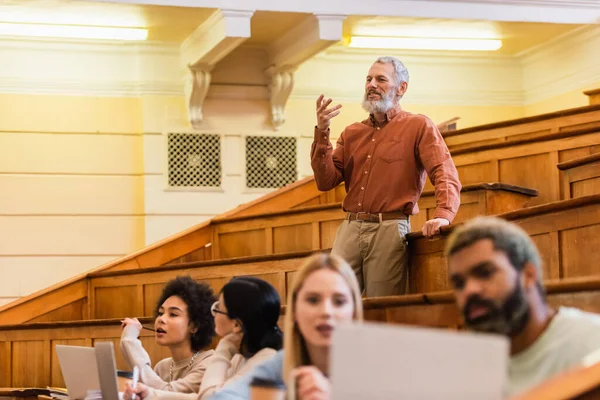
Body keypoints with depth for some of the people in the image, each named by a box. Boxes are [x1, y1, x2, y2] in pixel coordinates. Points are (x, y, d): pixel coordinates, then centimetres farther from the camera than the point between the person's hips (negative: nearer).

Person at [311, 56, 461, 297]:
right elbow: (326, 181, 10)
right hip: (350, 229, 4)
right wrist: (322, 132, 0)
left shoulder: (418, 127, 5)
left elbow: (445, 174, -8)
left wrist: (443, 215, -26)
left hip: (390, 230, -4)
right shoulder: (352, 133, 18)